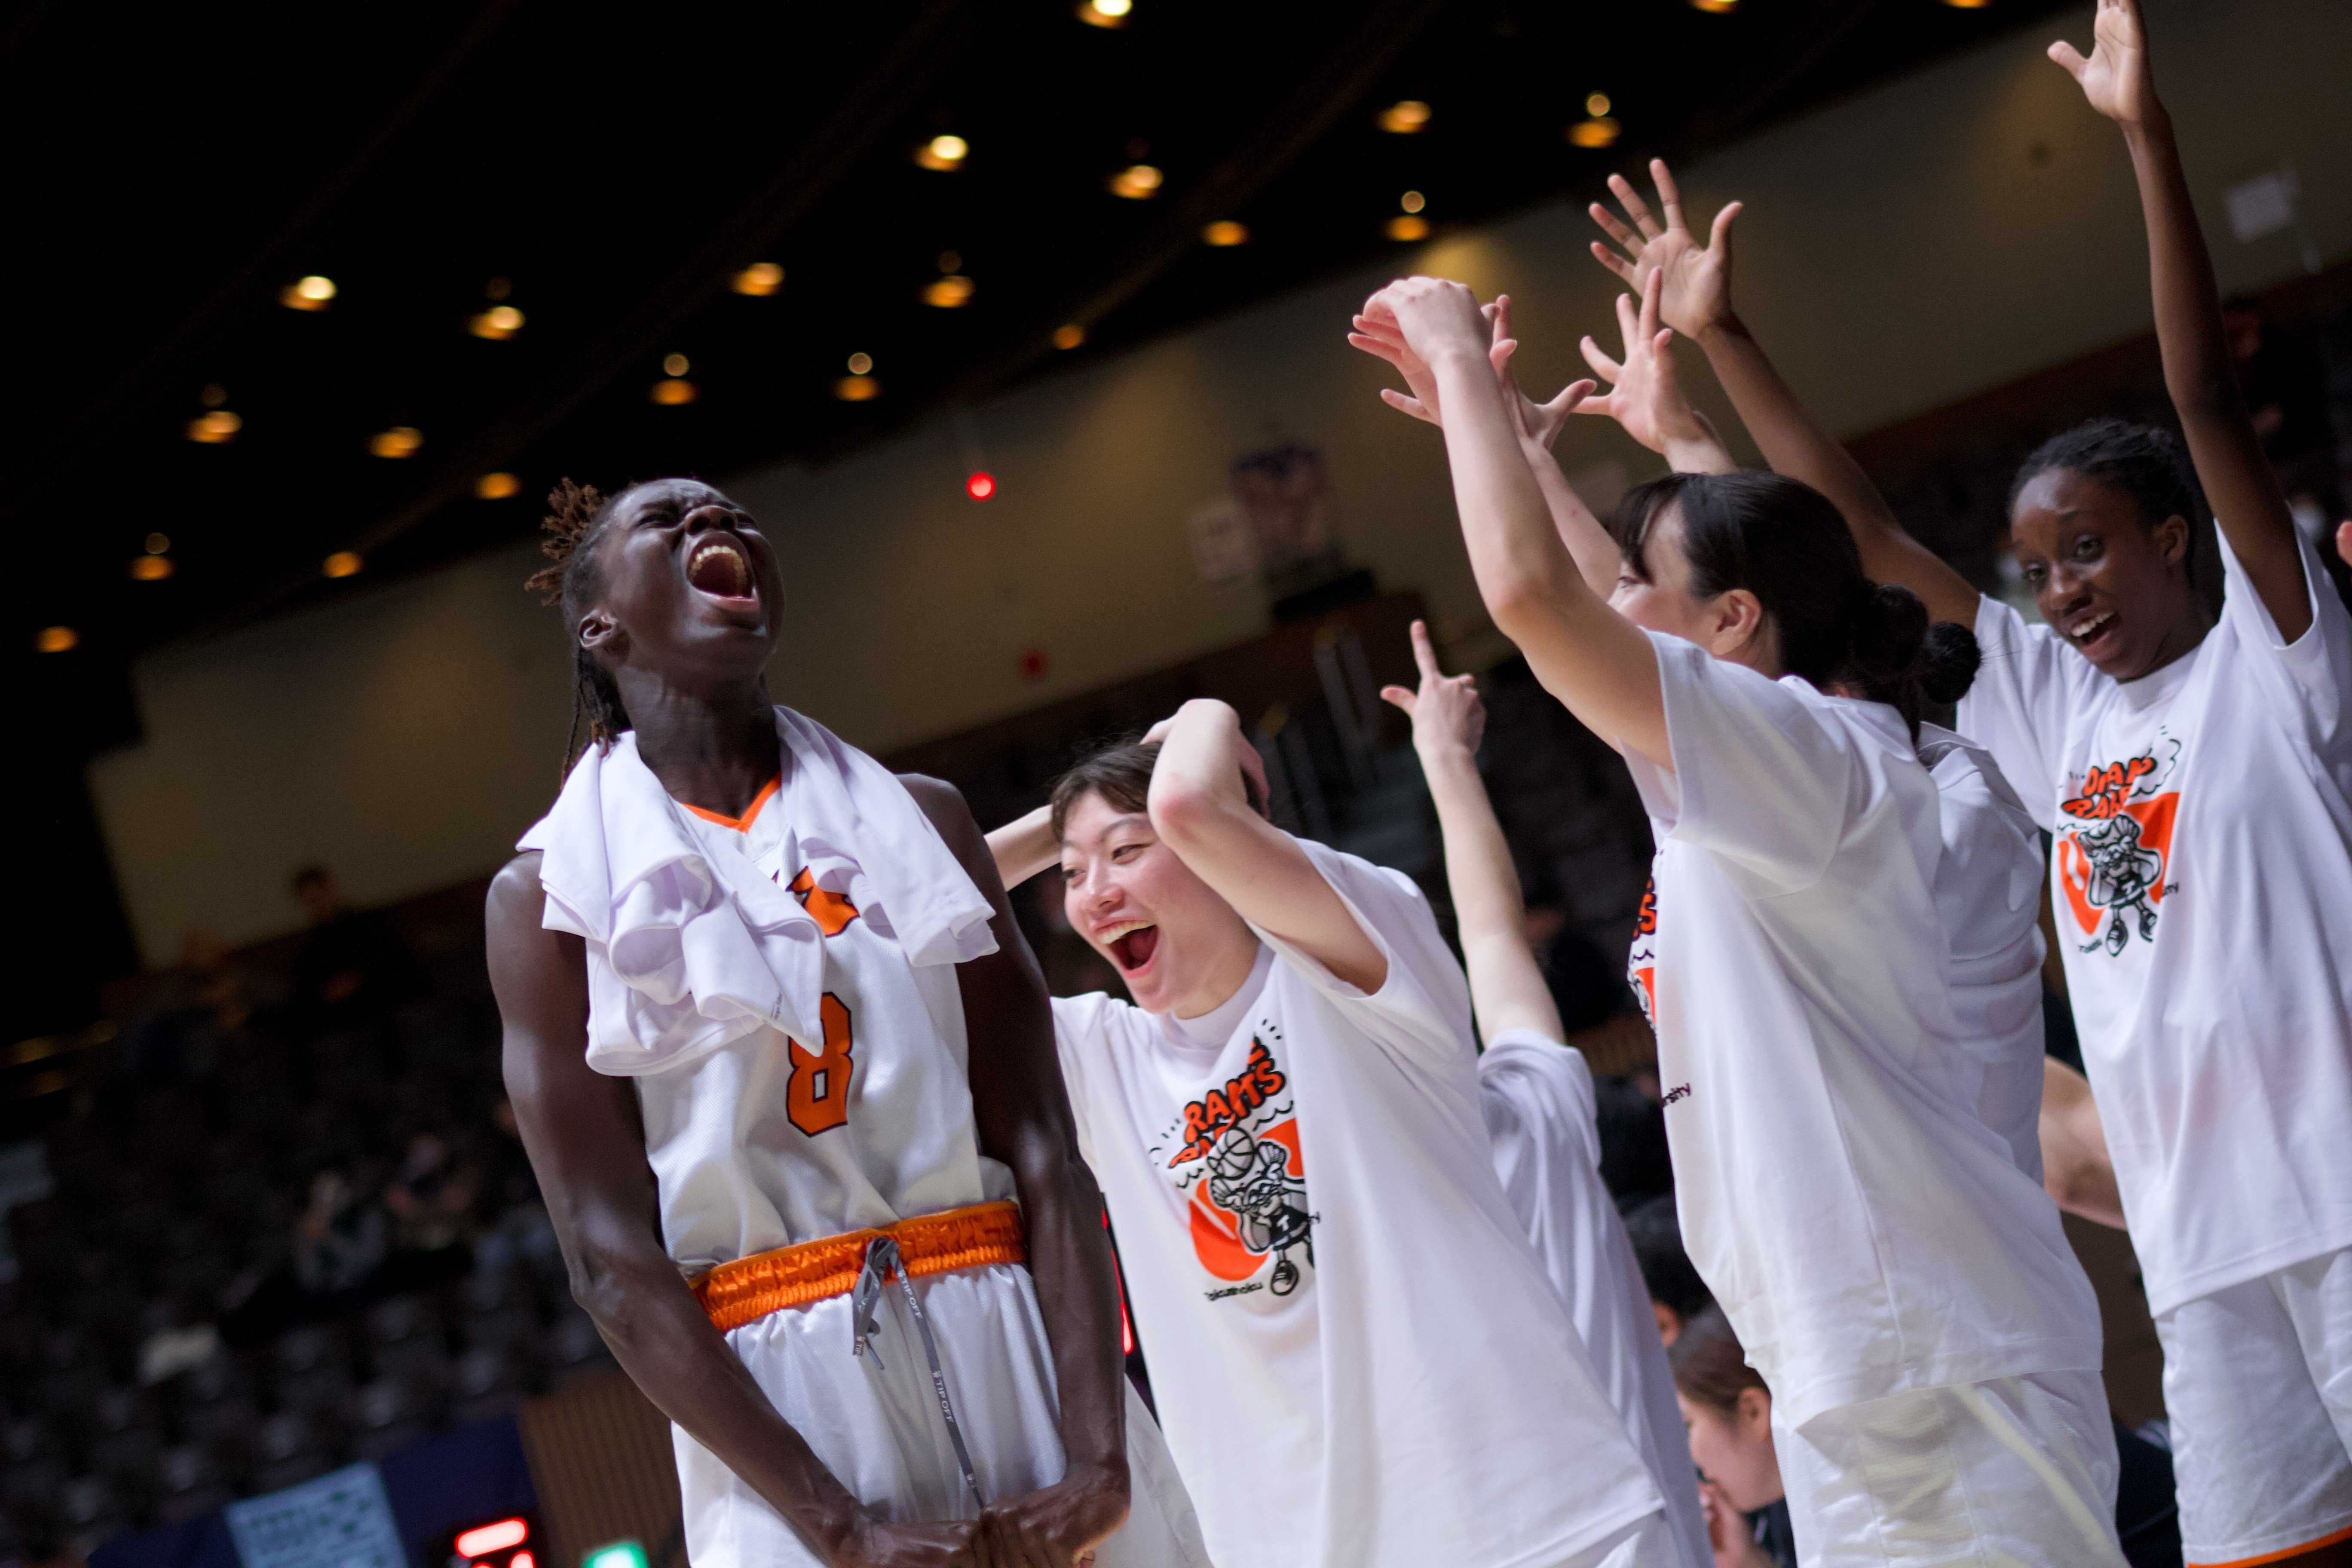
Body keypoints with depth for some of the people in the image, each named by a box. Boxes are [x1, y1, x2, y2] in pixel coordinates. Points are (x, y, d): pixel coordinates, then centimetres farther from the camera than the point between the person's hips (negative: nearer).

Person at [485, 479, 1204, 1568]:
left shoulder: (919, 821, 10)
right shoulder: (551, 896, 2)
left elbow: (1043, 1154, 1)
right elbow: (613, 1263, -6)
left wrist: (1098, 1456, -13)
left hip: (1021, 1360, 2)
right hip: (783, 1413, -2)